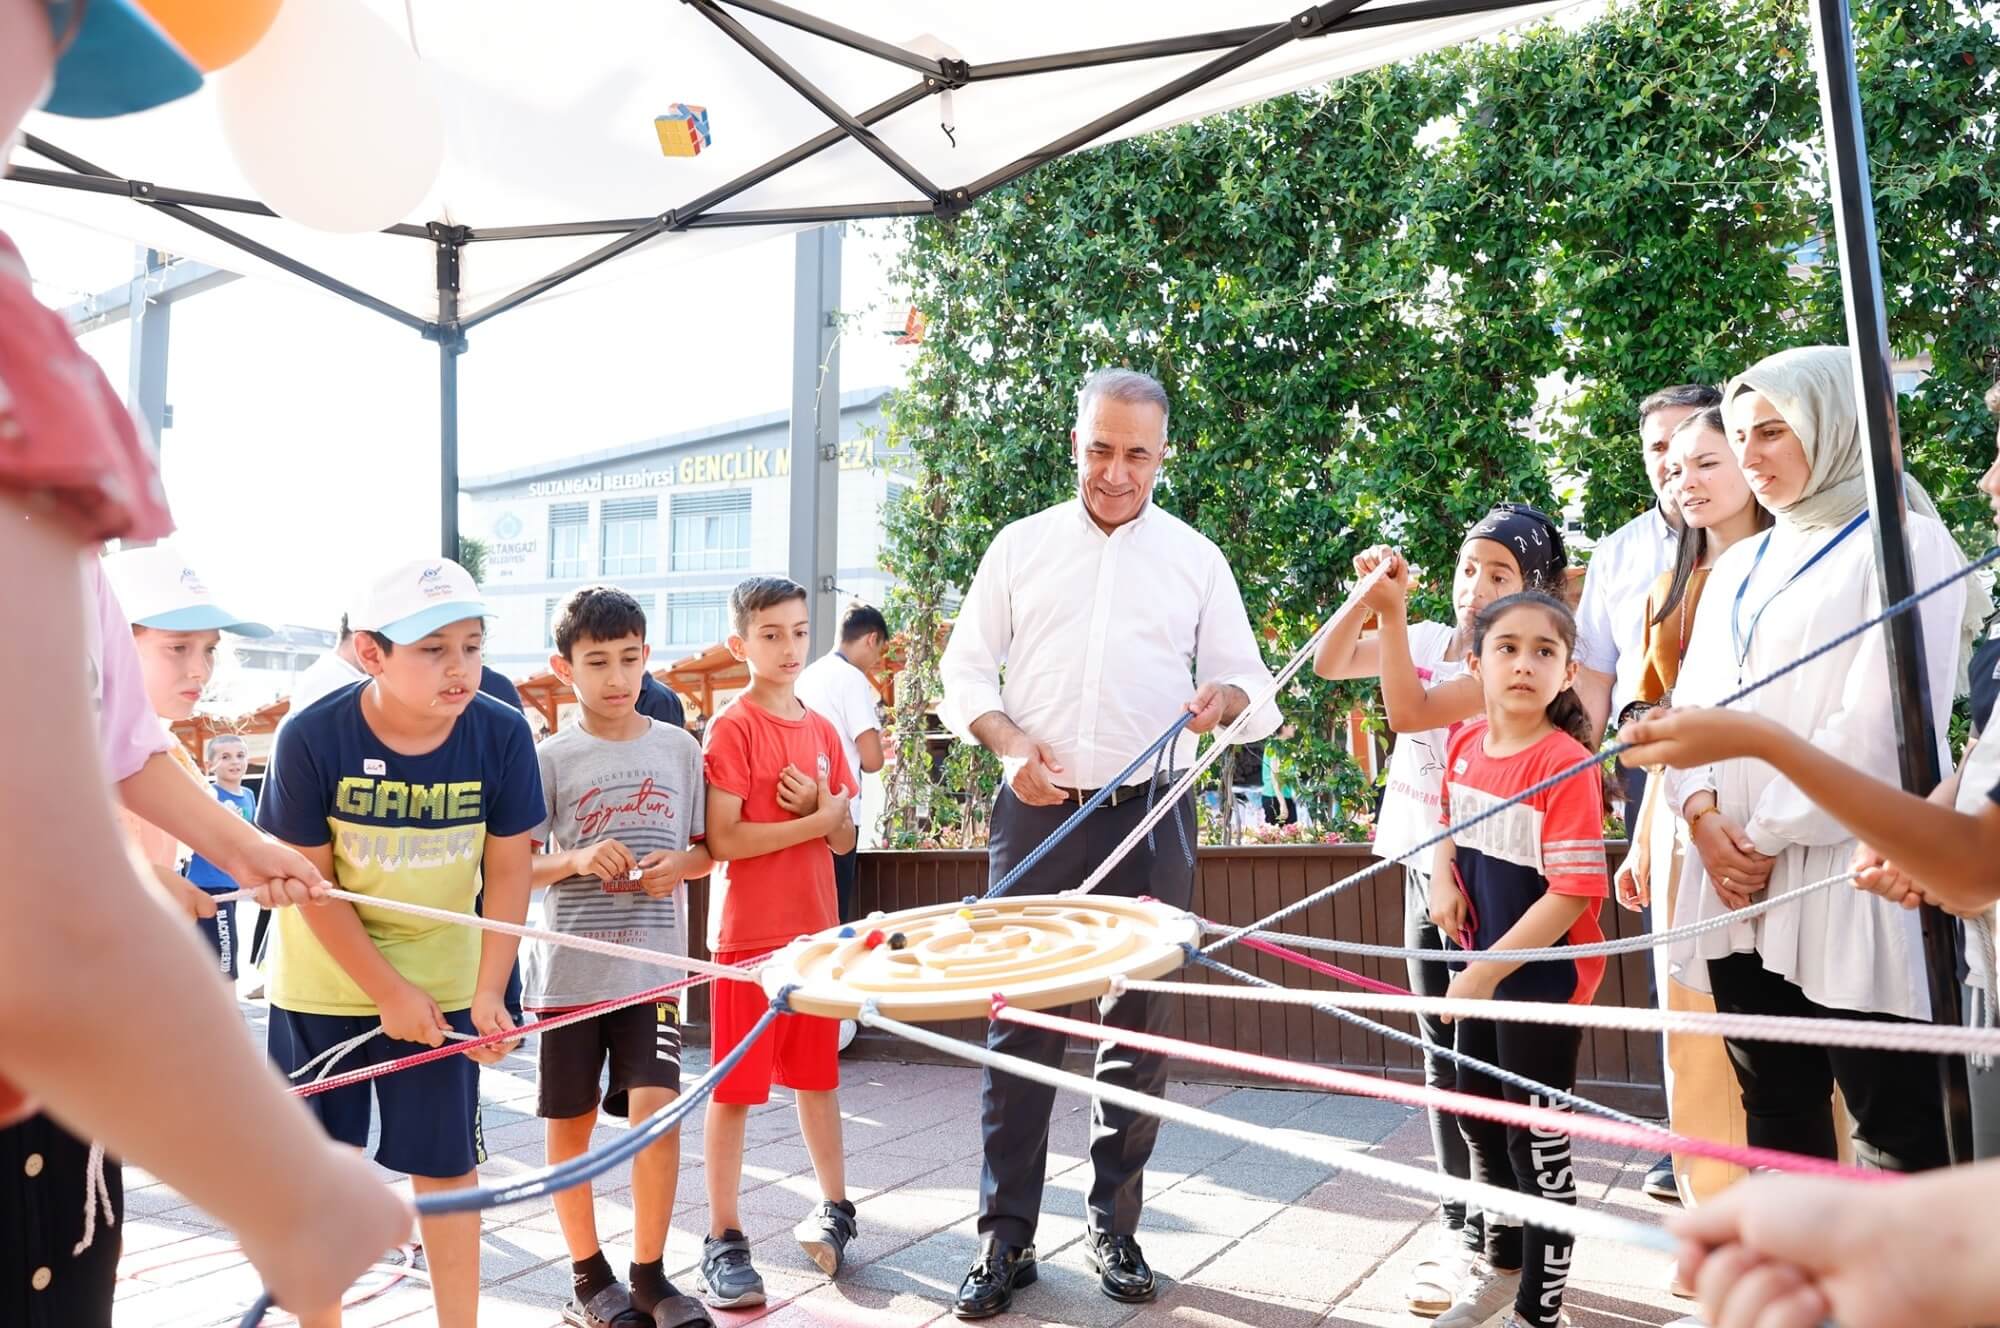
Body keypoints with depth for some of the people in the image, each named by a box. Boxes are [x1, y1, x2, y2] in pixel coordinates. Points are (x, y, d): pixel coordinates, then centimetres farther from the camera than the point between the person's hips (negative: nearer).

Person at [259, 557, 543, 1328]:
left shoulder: (501, 734, -18)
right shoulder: (313, 738, -22)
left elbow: (507, 872, -11)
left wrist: (489, 991, -16)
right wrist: (388, 991, -14)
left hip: (442, 986, 1)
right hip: (324, 985, 0)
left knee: (446, 1166, 8)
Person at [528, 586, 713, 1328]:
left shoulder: (679, 749, 3)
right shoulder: (550, 759, -2)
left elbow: (709, 847, 10)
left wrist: (679, 866, -11)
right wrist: (576, 860, -19)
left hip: (653, 967, 0)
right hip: (568, 970, 0)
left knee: (657, 1109, -7)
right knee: (570, 1126, 10)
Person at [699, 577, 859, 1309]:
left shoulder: (822, 730, 9)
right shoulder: (732, 728, -10)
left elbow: (844, 840, 11)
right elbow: (723, 840, -17)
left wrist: (824, 808, -10)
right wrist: (816, 821, -14)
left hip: (816, 929, 6)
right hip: (749, 934, -6)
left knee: (818, 1075, 17)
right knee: (734, 1088, 3)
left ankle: (834, 1207, 31)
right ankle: (723, 1240, 14)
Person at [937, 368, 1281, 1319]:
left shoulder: (1196, 557, 8)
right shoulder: (1021, 545, 8)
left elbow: (1249, 681, 8)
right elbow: (966, 670, 8)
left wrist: (1224, 698, -16)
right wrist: (1010, 742, -10)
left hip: (1150, 816, 1)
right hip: (1038, 812, 0)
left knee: (1140, 1025, 7)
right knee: (1019, 1020, 1)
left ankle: (1115, 1229, 24)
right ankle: (1005, 1237, 14)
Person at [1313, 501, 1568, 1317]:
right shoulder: (1430, 638, 8)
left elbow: (1410, 710, -20)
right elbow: (1329, 664, 4)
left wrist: (1393, 611, -19)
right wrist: (1368, 598, -8)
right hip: (1424, 866, 7)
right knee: (1443, 1057, 13)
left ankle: (1478, 1237, 9)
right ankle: (1463, 1221, 25)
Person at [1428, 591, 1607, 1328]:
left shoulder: (1566, 763, -22)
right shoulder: (1466, 743, -1)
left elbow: (1574, 892, -25)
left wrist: (1487, 971, -22)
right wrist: (1442, 878, 0)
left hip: (1544, 974, -8)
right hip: (1483, 965, 8)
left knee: (1536, 1140, 6)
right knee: (1477, 1119, 22)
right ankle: (1503, 1263, 47)